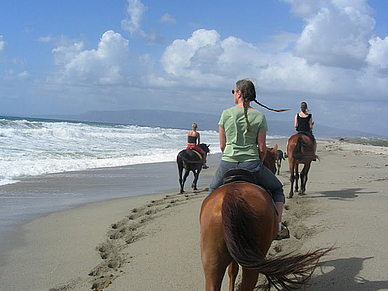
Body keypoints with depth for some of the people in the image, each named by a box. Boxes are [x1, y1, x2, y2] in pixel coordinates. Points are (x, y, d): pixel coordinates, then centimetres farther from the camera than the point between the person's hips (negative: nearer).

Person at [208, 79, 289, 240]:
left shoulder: (226, 114, -1)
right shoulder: (259, 117, -2)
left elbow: (222, 145, 4)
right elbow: (262, 149, -2)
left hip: (227, 165, 1)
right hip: (252, 164, -1)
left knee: (213, 190, 32)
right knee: (277, 189, 24)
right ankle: (278, 228, 15)